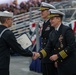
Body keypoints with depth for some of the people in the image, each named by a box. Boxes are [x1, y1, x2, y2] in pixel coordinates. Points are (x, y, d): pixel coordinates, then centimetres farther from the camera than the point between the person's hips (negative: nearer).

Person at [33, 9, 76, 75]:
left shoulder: (67, 30, -11)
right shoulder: (52, 34, 11)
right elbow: (48, 48, 7)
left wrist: (58, 56, -17)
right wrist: (39, 54, -11)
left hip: (70, 65, -6)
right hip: (60, 66, 7)